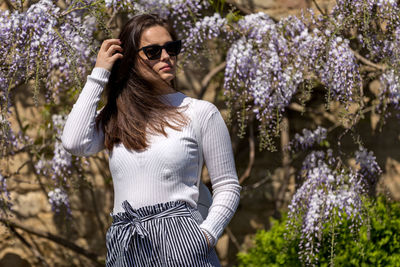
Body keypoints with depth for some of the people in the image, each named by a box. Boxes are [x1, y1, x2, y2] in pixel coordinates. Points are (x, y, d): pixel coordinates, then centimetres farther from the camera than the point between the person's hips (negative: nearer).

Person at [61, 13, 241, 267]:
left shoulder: (201, 112, 5)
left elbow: (228, 186, 6)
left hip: (180, 239, -3)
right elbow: (75, 143, -6)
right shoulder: (114, 118, 14)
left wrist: (207, 234, -12)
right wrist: (98, 75, 3)